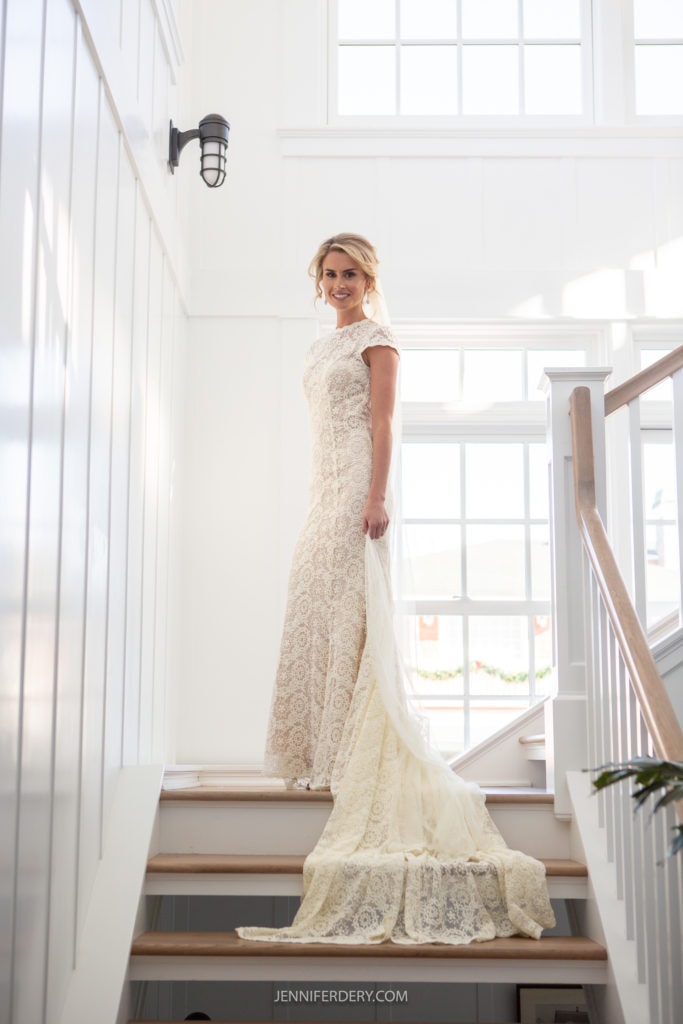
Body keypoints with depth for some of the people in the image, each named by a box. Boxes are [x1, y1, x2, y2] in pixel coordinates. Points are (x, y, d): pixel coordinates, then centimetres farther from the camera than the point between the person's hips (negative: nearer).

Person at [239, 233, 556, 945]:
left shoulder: (376, 339, 0)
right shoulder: (321, 347, 22)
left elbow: (382, 422, -9)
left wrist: (376, 496, -19)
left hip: (357, 483, -8)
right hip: (325, 487, 8)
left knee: (350, 612, -12)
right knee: (315, 611, 4)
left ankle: (355, 749, -8)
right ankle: (328, 751, 10)